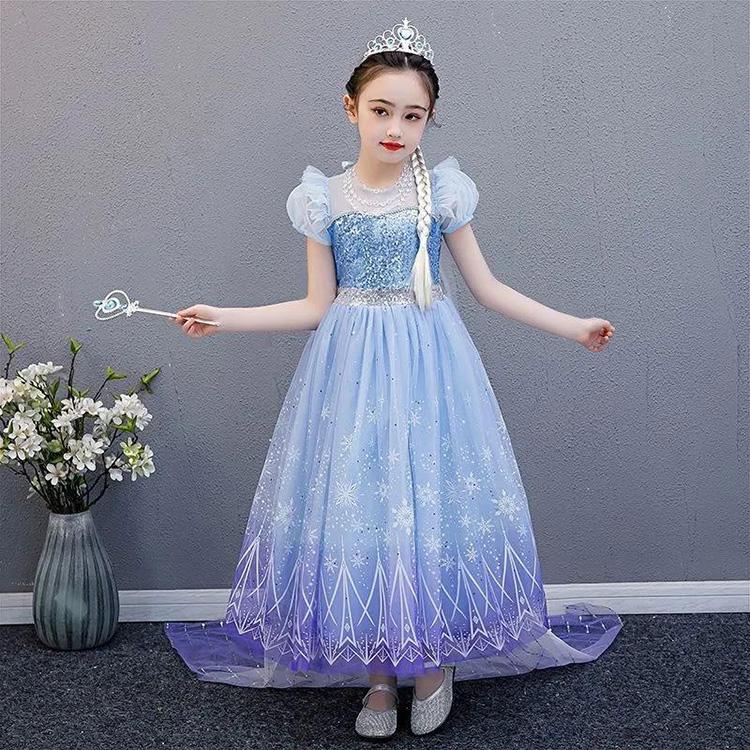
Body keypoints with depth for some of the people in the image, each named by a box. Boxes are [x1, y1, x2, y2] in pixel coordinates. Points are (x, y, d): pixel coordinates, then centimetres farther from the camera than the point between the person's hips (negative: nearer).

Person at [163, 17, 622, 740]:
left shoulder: (443, 191, 0)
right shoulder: (326, 199, 0)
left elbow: (487, 287, 7)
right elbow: (317, 307, 4)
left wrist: (573, 326, 5)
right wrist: (224, 317, -2)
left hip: (429, 363, 0)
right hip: (353, 366, 0)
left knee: (433, 502, 1)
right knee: (354, 508, 2)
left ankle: (435, 659, 24)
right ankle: (379, 673, 20)